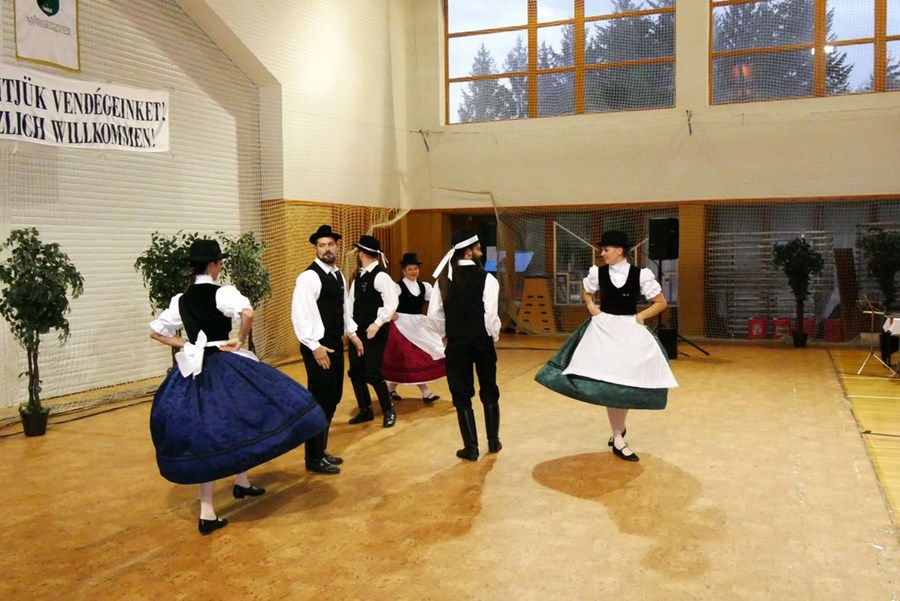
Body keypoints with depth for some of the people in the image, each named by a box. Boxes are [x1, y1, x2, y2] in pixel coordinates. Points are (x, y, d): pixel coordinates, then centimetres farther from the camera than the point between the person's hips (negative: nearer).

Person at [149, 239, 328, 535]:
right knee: (239, 421, 15)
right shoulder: (222, 292, -11)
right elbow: (248, 313, -31)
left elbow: (155, 332, 15)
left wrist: (184, 344, 14)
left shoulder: (181, 300, 8)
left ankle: (207, 512, 18)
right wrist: (240, 340, -15)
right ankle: (241, 482, 23)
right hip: (224, 367, -6)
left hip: (194, 371, 6)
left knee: (204, 434, 9)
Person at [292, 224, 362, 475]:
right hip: (318, 346, -9)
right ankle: (314, 459, 9)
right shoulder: (309, 276, -15)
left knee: (332, 399, 14)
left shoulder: (338, 275, 12)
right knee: (319, 401, -3)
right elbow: (300, 314, -21)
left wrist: (352, 333, 20)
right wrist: (314, 346, -23)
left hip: (335, 343, 9)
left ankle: (321, 451, 27)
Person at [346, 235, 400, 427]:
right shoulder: (359, 276, 11)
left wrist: (377, 324, -24)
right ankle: (365, 410, 26)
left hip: (375, 333, -8)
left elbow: (391, 303, -21)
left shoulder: (380, 276, -15)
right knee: (356, 372, 11)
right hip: (358, 331, 8)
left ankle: (388, 411, 12)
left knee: (372, 374, -7)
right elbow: (351, 301, 14)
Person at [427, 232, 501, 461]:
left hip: (456, 342, 1)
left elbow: (434, 314, -2)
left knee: (462, 395, 8)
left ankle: (471, 448, 9)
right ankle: (493, 441, 25)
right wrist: (494, 336, 0)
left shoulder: (444, 279, 0)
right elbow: (490, 314, -17)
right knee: (489, 391, 17)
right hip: (482, 340, -1)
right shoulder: (485, 278, -11)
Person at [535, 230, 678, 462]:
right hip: (603, 330, 1)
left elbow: (661, 303, 0)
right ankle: (618, 437, 12)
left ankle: (618, 430, 29)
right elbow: (586, 293, 20)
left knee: (626, 384, 5)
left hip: (629, 331, -1)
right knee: (607, 384, 1)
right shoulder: (598, 273, -1)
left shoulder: (640, 274, -8)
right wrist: (591, 306, 1)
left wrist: (640, 316, -9)